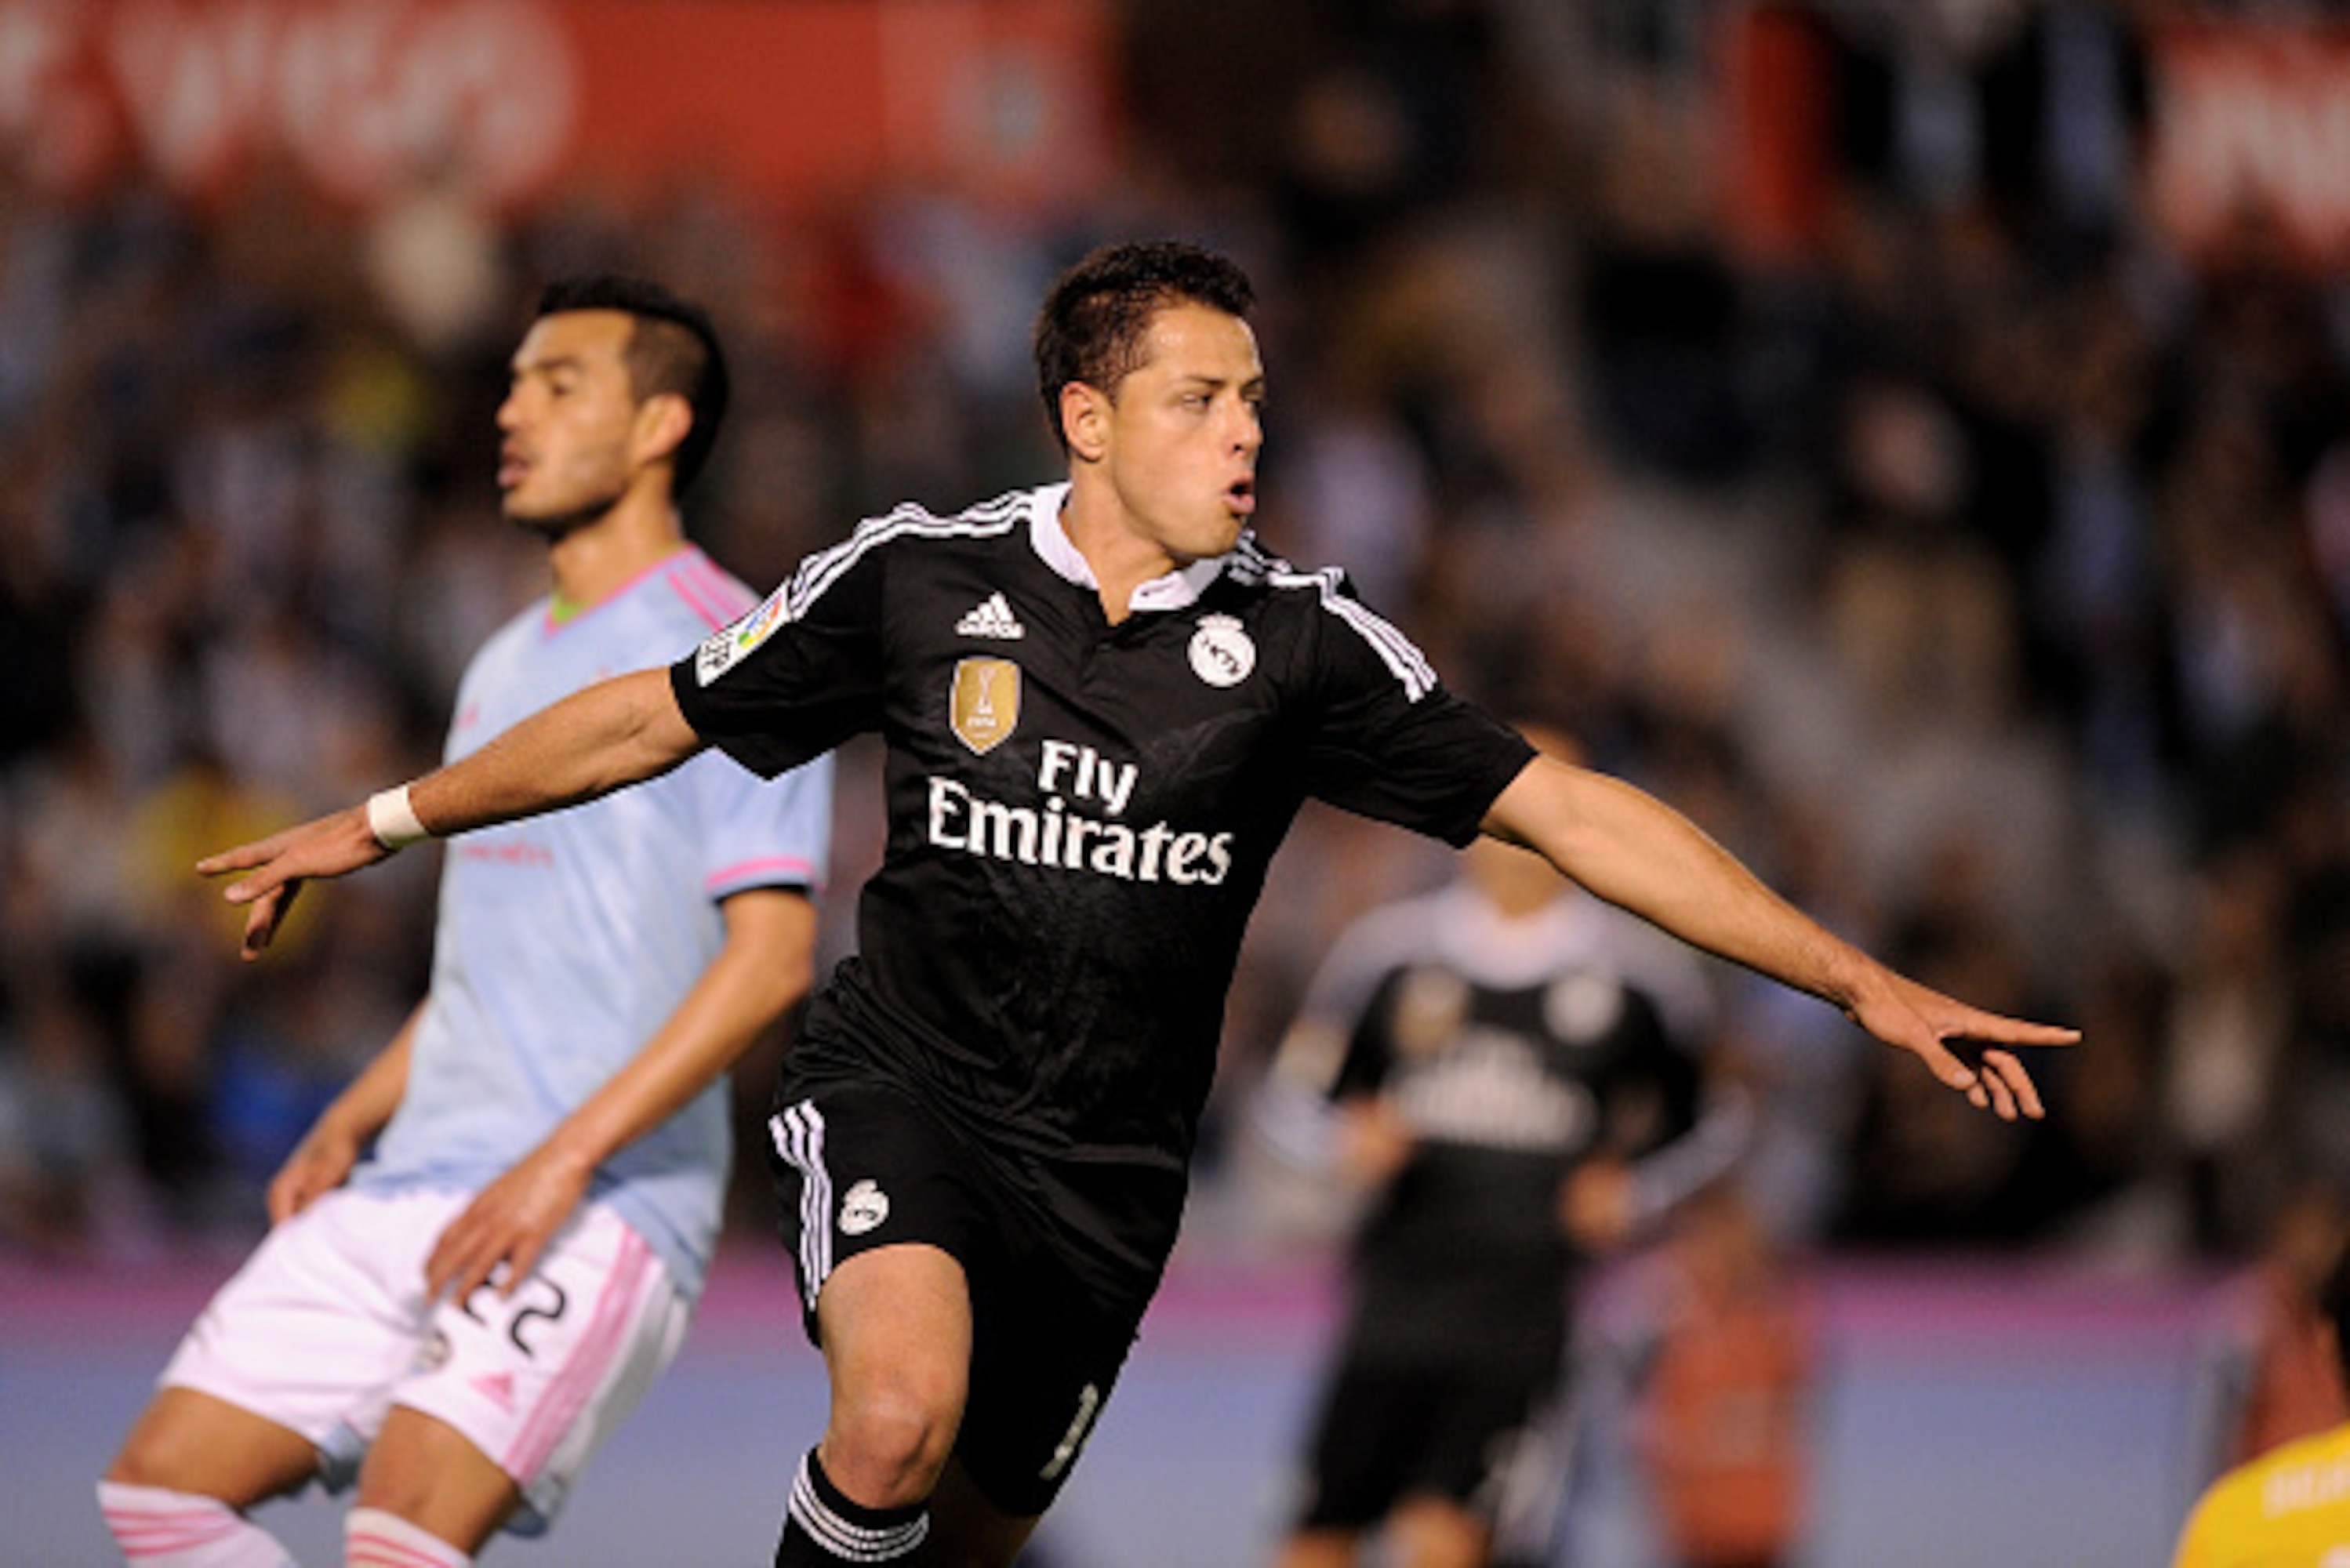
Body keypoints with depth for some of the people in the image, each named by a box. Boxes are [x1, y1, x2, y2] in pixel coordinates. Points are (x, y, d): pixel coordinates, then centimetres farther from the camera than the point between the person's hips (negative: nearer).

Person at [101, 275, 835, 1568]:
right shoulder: (504, 670, 22)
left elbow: (770, 954, -15)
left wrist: (562, 1162, -22)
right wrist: (353, 1120, 14)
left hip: (601, 1212, -9)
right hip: (407, 1194, 9)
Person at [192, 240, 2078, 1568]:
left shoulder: (1300, 640, -5)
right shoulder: (919, 576, -5)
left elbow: (1571, 810, -6)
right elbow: (652, 719, 7)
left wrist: (1865, 983, -11)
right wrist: (382, 822, 9)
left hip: (1109, 1157, 2)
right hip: (899, 1075, -2)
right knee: (901, 1407, -31)